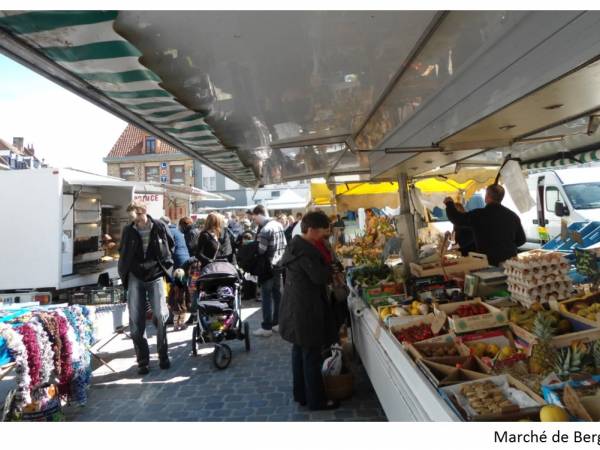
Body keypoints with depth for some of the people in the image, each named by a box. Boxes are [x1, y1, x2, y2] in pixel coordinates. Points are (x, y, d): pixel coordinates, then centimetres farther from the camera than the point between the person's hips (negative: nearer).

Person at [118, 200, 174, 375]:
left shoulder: (159, 227, -3)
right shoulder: (128, 231, 0)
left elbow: (170, 246, 13)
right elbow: (123, 254, 15)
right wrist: (124, 273, 9)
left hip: (155, 276, -1)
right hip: (135, 277, 2)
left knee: (161, 315, -8)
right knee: (136, 321, 1)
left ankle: (163, 355, 11)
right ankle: (142, 361, 13)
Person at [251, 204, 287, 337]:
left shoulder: (265, 229, -20)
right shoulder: (278, 225, 7)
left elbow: (260, 251, -20)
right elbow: (284, 245, 11)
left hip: (268, 267, -8)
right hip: (278, 265, 8)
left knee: (267, 297, 0)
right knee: (277, 295, 14)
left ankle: (267, 327, 7)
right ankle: (277, 322, 24)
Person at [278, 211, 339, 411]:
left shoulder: (297, 245, 8)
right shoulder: (306, 250, -23)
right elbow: (321, 277, -26)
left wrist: (327, 270, -1)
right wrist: (328, 265, -7)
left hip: (296, 307, 10)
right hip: (306, 309, -10)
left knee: (300, 351, 20)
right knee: (312, 355, 4)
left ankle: (301, 394, 34)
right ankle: (316, 400, 18)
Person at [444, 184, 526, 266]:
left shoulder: (479, 215, -12)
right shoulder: (513, 216, 5)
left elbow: (456, 219, -5)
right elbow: (521, 240, 10)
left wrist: (449, 203, 11)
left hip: (489, 262, -5)